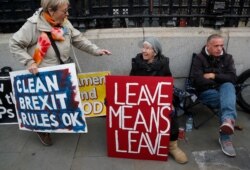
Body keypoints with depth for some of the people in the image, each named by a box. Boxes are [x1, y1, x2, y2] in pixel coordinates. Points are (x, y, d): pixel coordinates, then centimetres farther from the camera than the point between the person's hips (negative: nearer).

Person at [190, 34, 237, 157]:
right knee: (227, 100, -31)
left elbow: (233, 79, -4)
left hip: (224, 90, 3)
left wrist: (214, 76, -13)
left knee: (228, 86, -33)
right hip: (206, 92, -3)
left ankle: (227, 119, -54)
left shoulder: (227, 58, 8)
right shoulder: (199, 58, -4)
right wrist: (218, 81, -9)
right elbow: (196, 80, -17)